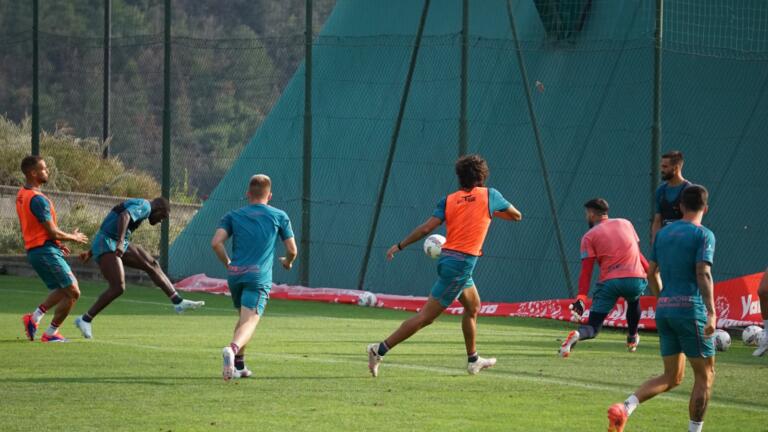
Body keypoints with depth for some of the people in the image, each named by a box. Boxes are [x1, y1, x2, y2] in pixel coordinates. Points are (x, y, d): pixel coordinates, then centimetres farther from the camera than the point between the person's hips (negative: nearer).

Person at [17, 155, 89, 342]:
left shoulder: (21, 195, 11)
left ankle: (34, 317, 7)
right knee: (73, 292, -3)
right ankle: (51, 333, 0)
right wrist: (73, 237, -1)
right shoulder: (38, 199, -20)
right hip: (46, 251, -10)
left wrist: (57, 243, 22)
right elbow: (53, 232, -19)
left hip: (33, 250, 10)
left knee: (62, 290, 19)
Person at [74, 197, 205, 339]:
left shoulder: (137, 205, 22)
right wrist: (120, 242, -42)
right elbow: (124, 216, -31)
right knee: (118, 288, -16)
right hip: (107, 246, -11)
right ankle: (85, 320, -8)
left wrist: (91, 252, 31)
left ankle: (178, 302, 11)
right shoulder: (144, 206, -9)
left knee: (151, 264, 9)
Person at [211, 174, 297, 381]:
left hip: (235, 275, 4)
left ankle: (238, 365, 26)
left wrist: (227, 263, 14)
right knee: (249, 322, -16)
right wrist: (287, 262, 34)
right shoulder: (279, 216, 9)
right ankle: (233, 349, -45)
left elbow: (216, 242, -2)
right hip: (259, 278, -4)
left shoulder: (233, 216, 12)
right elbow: (292, 250, 11)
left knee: (244, 318, 25)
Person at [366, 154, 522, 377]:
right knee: (426, 316, -7)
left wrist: (399, 246, 3)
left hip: (447, 258, 6)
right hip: (462, 263, -6)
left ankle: (473, 360, 34)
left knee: (473, 306, 26)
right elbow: (516, 215, 12)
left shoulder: (449, 200, 6)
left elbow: (426, 227, -4)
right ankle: (380, 350, -13)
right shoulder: (489, 195, -2)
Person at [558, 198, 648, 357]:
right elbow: (638, 254, 28)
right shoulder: (625, 224, 20)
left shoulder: (589, 236, 9)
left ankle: (576, 335, -31)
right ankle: (632, 338, 40)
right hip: (636, 278, 3)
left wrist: (581, 297, -4)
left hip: (610, 281, -3)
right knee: (633, 300, 39)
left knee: (593, 327, 0)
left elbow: (586, 271, 0)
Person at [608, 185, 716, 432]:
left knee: (672, 377, 13)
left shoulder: (663, 233, 13)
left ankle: (626, 407, -9)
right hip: (690, 308, -7)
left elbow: (651, 273, 16)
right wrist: (711, 312, -22)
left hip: (664, 309, 7)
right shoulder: (704, 235, -6)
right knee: (705, 375, 6)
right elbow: (703, 275, -17)